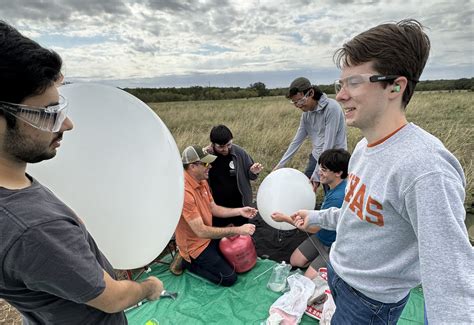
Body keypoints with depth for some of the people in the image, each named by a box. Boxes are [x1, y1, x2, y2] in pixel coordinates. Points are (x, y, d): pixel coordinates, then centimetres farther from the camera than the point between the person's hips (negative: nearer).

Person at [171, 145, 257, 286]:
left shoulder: (202, 182, -3)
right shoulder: (185, 192, -32)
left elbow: (213, 208, 6)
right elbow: (201, 231, -32)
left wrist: (239, 211, -7)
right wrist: (238, 230, -29)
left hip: (208, 237, 8)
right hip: (195, 245, -8)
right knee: (229, 278, -5)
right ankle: (187, 262, 6)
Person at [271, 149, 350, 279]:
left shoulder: (338, 197, -34)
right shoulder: (335, 187, -5)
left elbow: (314, 227, -24)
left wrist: (285, 218, -18)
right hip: (321, 237, 8)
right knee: (295, 261, 8)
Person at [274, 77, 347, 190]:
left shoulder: (331, 108, -20)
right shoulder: (306, 113, 1)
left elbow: (328, 144, -22)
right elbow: (297, 141, 7)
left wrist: (316, 174, -21)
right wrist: (280, 164, 6)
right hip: (316, 157, 6)